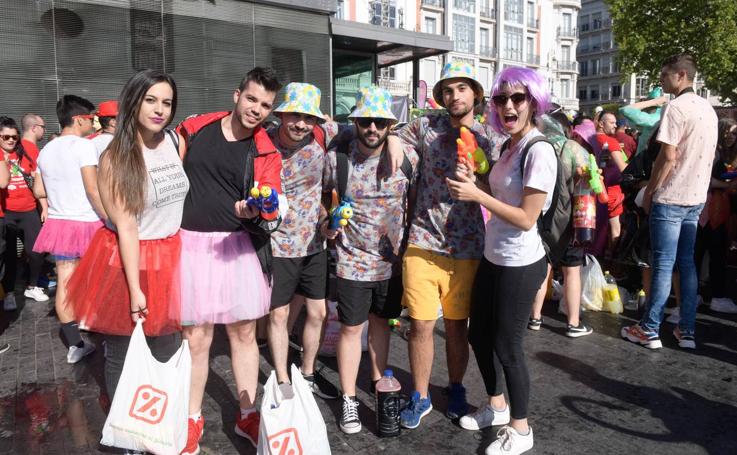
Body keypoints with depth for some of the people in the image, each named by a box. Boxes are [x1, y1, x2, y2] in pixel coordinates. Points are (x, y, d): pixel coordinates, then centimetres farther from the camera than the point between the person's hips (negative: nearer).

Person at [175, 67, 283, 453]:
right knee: (196, 337, 3)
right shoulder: (193, 129, 1)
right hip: (190, 243, -1)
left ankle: (247, 415, 26)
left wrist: (255, 209, -30)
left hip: (238, 246, 1)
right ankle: (192, 419, 24)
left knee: (244, 333, 9)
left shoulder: (265, 153, 1)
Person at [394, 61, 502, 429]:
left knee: (457, 326, 12)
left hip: (466, 248, 0)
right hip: (422, 243, 0)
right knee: (420, 324, 3)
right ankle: (420, 397, 24)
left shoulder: (490, 140, 3)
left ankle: (456, 388, 36)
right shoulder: (425, 127, 3)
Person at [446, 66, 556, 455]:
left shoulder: (539, 151, -19)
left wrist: (477, 196, -22)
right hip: (493, 257, 9)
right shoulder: (509, 146, 7)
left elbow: (526, 218, -22)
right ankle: (496, 406, 41)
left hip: (520, 264, -9)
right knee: (478, 334, 19)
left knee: (506, 345, 5)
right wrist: (473, 185, -3)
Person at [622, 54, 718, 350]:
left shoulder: (676, 107, -13)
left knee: (663, 265, -3)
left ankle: (649, 331, 5)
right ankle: (687, 331, 16)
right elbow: (710, 156, 18)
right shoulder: (708, 109, 14)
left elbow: (668, 157, -18)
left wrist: (649, 191, -8)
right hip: (697, 198, 8)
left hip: (670, 198, -8)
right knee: (687, 263, 11)